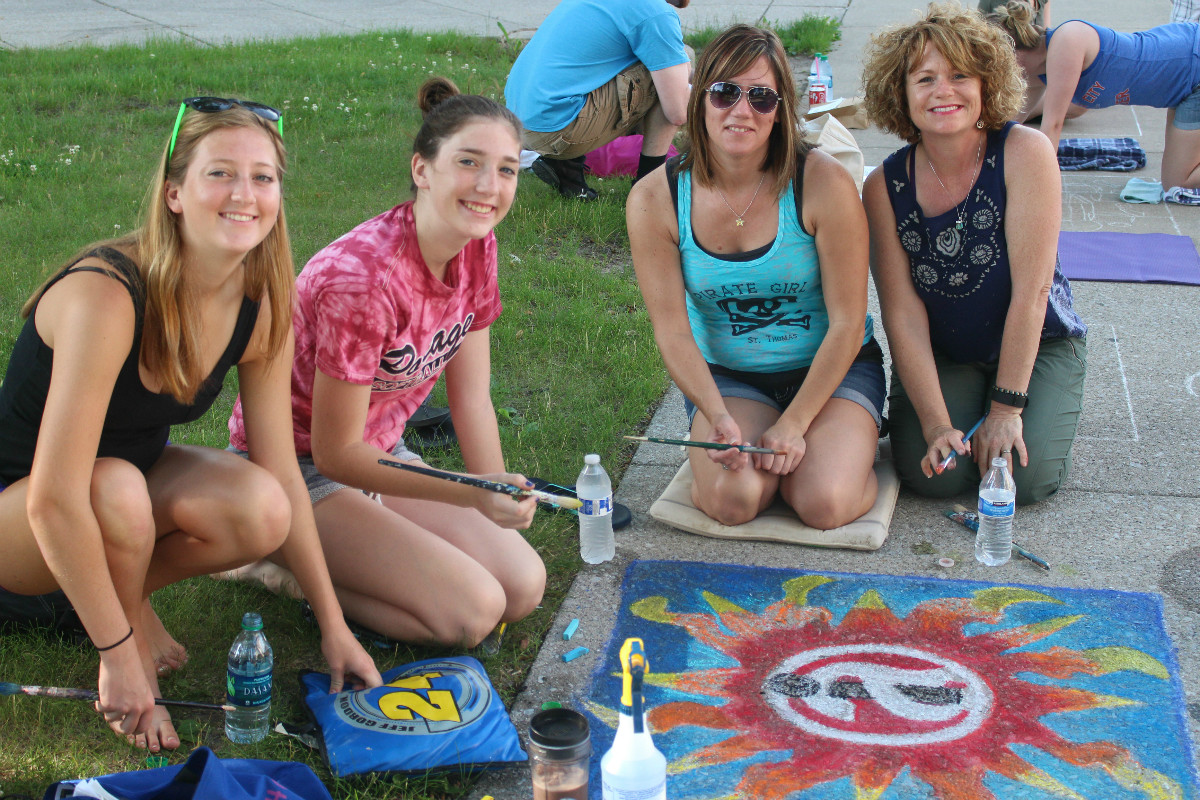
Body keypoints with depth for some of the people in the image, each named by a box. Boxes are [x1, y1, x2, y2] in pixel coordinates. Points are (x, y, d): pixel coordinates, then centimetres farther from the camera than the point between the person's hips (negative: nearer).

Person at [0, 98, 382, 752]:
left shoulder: (262, 309, -13)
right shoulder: (106, 294, -34)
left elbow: (281, 476, -5)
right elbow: (53, 502, -35)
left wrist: (334, 626, -4)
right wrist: (120, 656, -30)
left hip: (134, 469, 5)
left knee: (260, 512, -25)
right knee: (120, 489, -38)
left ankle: (123, 591, 4)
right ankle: (129, 627, -6)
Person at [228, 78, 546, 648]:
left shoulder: (476, 248, -7)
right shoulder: (364, 278, -31)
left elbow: (472, 399, 1)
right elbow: (335, 453, -25)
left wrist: (502, 506, -5)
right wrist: (475, 495, -31)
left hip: (380, 451, 8)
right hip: (299, 467, -8)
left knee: (524, 588, -3)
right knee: (472, 611, -20)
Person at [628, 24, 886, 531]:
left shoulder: (823, 182, -17)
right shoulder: (654, 200, -11)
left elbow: (847, 323, -13)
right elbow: (672, 331, -10)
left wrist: (794, 424, -18)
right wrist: (719, 419, -24)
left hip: (831, 369, -1)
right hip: (725, 375, 1)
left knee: (825, 504, -24)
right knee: (732, 499, -26)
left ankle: (849, 443, 10)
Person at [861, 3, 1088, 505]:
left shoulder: (1024, 152, -19)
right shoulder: (884, 187, -12)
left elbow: (1032, 290, -22)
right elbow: (903, 315, -15)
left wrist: (1005, 410, -23)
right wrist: (936, 424, -25)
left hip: (1038, 345, -1)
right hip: (940, 355, 1)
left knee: (1029, 477, -21)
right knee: (932, 474, -21)